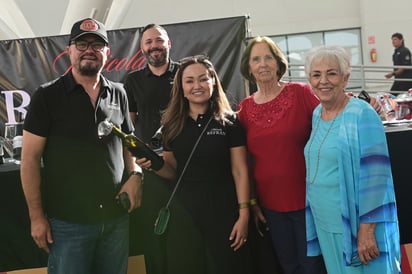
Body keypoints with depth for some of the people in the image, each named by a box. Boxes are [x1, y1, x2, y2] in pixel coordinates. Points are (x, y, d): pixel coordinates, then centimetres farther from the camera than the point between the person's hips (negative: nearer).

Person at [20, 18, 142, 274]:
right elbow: (30, 158, -6)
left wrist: (135, 174, -3)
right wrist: (36, 217, -9)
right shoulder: (48, 96, -6)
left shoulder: (118, 94, 6)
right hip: (67, 221, -4)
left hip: (116, 217, 4)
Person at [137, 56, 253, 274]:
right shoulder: (173, 124, 5)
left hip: (223, 210, -2)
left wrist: (243, 214, -10)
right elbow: (172, 173, 11)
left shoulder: (229, 121, -3)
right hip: (184, 211, 3)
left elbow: (240, 171, -4)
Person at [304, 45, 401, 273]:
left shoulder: (361, 115, -14)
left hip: (355, 224, -6)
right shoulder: (316, 114, 7)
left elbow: (374, 178, -18)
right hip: (324, 223, 7)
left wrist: (367, 230, -21)